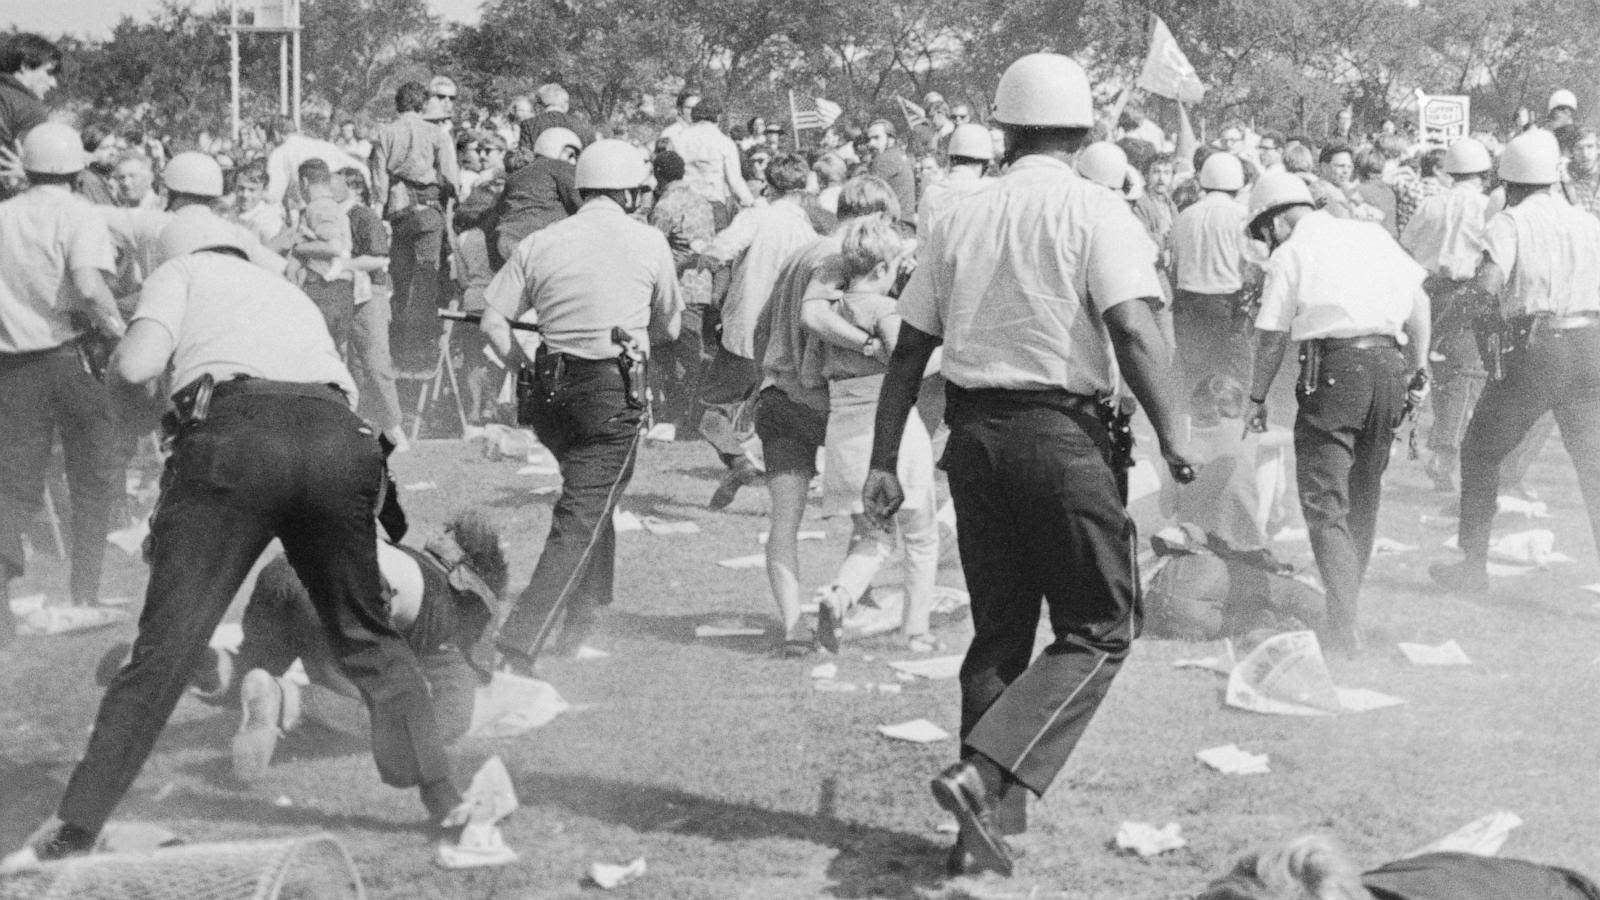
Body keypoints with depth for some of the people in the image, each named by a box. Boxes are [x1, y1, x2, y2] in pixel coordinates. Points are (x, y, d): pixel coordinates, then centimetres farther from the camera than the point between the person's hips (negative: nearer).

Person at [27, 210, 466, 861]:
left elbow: (136, 366, 6)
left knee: (165, 643, 1)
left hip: (235, 428, -4)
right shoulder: (291, 293, 37)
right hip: (339, 437, 4)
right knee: (367, 634, 19)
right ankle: (443, 796, 19)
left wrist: (116, 361, 26)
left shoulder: (181, 272, 23)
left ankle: (77, 827, 4)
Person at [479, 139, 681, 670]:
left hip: (547, 389, 5)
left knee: (590, 493, 26)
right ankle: (518, 642, -16)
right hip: (613, 388, -4)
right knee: (581, 517, -5)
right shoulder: (649, 242, 0)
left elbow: (493, 322, 1)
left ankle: (584, 615, 34)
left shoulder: (539, 244, 5)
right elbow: (669, 327, 12)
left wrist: (525, 366, 13)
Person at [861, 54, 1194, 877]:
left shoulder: (961, 218, 10)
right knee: (1100, 630, 4)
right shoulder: (1094, 212, -4)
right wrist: (1171, 434, -14)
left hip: (973, 431, 5)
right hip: (1060, 431, -5)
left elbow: (909, 351, 9)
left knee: (999, 632, 15)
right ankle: (983, 774, -13)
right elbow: (1132, 329, -17)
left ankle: (991, 818, 17)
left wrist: (883, 461, 13)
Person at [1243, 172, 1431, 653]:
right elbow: (1420, 302, 15)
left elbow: (1272, 337, 3)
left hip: (1334, 366, -6)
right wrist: (1419, 368, 20)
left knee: (1325, 502, -6)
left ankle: (1344, 627, -18)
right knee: (1364, 495, 20)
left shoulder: (1290, 253, 4)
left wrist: (1257, 399, 13)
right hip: (1390, 365, 6)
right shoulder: (1371, 234, 18)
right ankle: (1349, 597, 31)